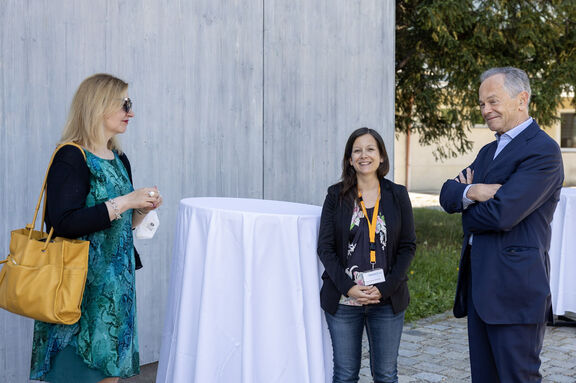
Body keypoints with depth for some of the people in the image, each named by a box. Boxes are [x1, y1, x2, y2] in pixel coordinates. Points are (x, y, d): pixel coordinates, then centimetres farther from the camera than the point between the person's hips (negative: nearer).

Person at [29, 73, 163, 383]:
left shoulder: (119, 159, 12)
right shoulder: (71, 158, -13)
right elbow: (64, 223, -24)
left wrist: (142, 209, 0)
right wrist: (123, 202, -21)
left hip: (117, 283, 8)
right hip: (83, 286, -8)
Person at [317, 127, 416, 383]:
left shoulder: (397, 195, 4)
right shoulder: (336, 196, 2)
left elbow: (408, 246, 2)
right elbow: (325, 247, -1)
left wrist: (385, 288, -10)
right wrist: (348, 287, -13)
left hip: (387, 300, 1)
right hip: (343, 301, 0)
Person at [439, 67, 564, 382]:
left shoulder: (542, 150, -11)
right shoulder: (488, 151, 19)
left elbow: (502, 214, -21)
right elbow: (447, 194, 8)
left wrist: (465, 206, -1)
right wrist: (471, 192, -15)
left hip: (514, 287, -9)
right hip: (479, 285, 9)